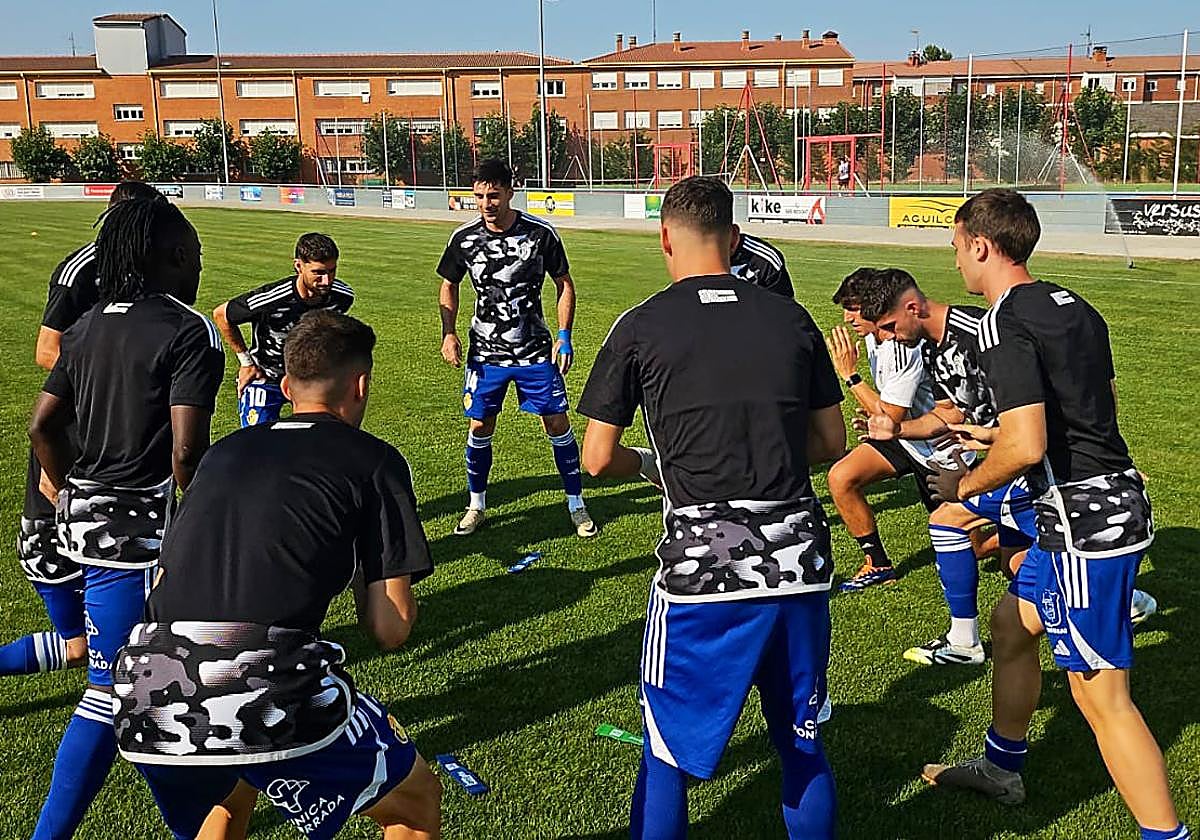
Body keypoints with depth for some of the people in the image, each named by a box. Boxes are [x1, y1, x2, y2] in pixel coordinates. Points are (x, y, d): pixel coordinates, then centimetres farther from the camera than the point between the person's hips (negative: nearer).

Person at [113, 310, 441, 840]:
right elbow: (390, 630, 4)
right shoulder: (374, 461, 8)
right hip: (266, 693, -6)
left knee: (230, 794, 39)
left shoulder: (224, 452, 22)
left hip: (150, 699, 6)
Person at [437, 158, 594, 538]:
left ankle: (576, 504, 15)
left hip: (535, 350, -1)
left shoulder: (541, 233, -11)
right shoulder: (464, 238, -5)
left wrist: (564, 336, -7)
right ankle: (477, 506, 24)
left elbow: (564, 284, 1)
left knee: (557, 423, -1)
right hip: (485, 352, 1)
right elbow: (449, 286, 11)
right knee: (479, 427, 4)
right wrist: (449, 333, -1)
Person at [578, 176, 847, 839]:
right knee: (802, 741, 21)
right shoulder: (790, 318, 8)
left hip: (702, 562, -3)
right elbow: (831, 443, 14)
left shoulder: (641, 326, -1)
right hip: (801, 559, 4)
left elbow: (597, 459, 1)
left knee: (669, 749, 15)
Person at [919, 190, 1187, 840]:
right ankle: (1001, 767, 41)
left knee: (1101, 694, -3)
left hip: (1086, 517, -10)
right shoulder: (1073, 306, 11)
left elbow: (1026, 448, -26)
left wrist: (965, 485, -7)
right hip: (1115, 494, 10)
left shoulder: (1004, 324, -17)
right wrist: (1000, 431, 29)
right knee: (1013, 622, 24)